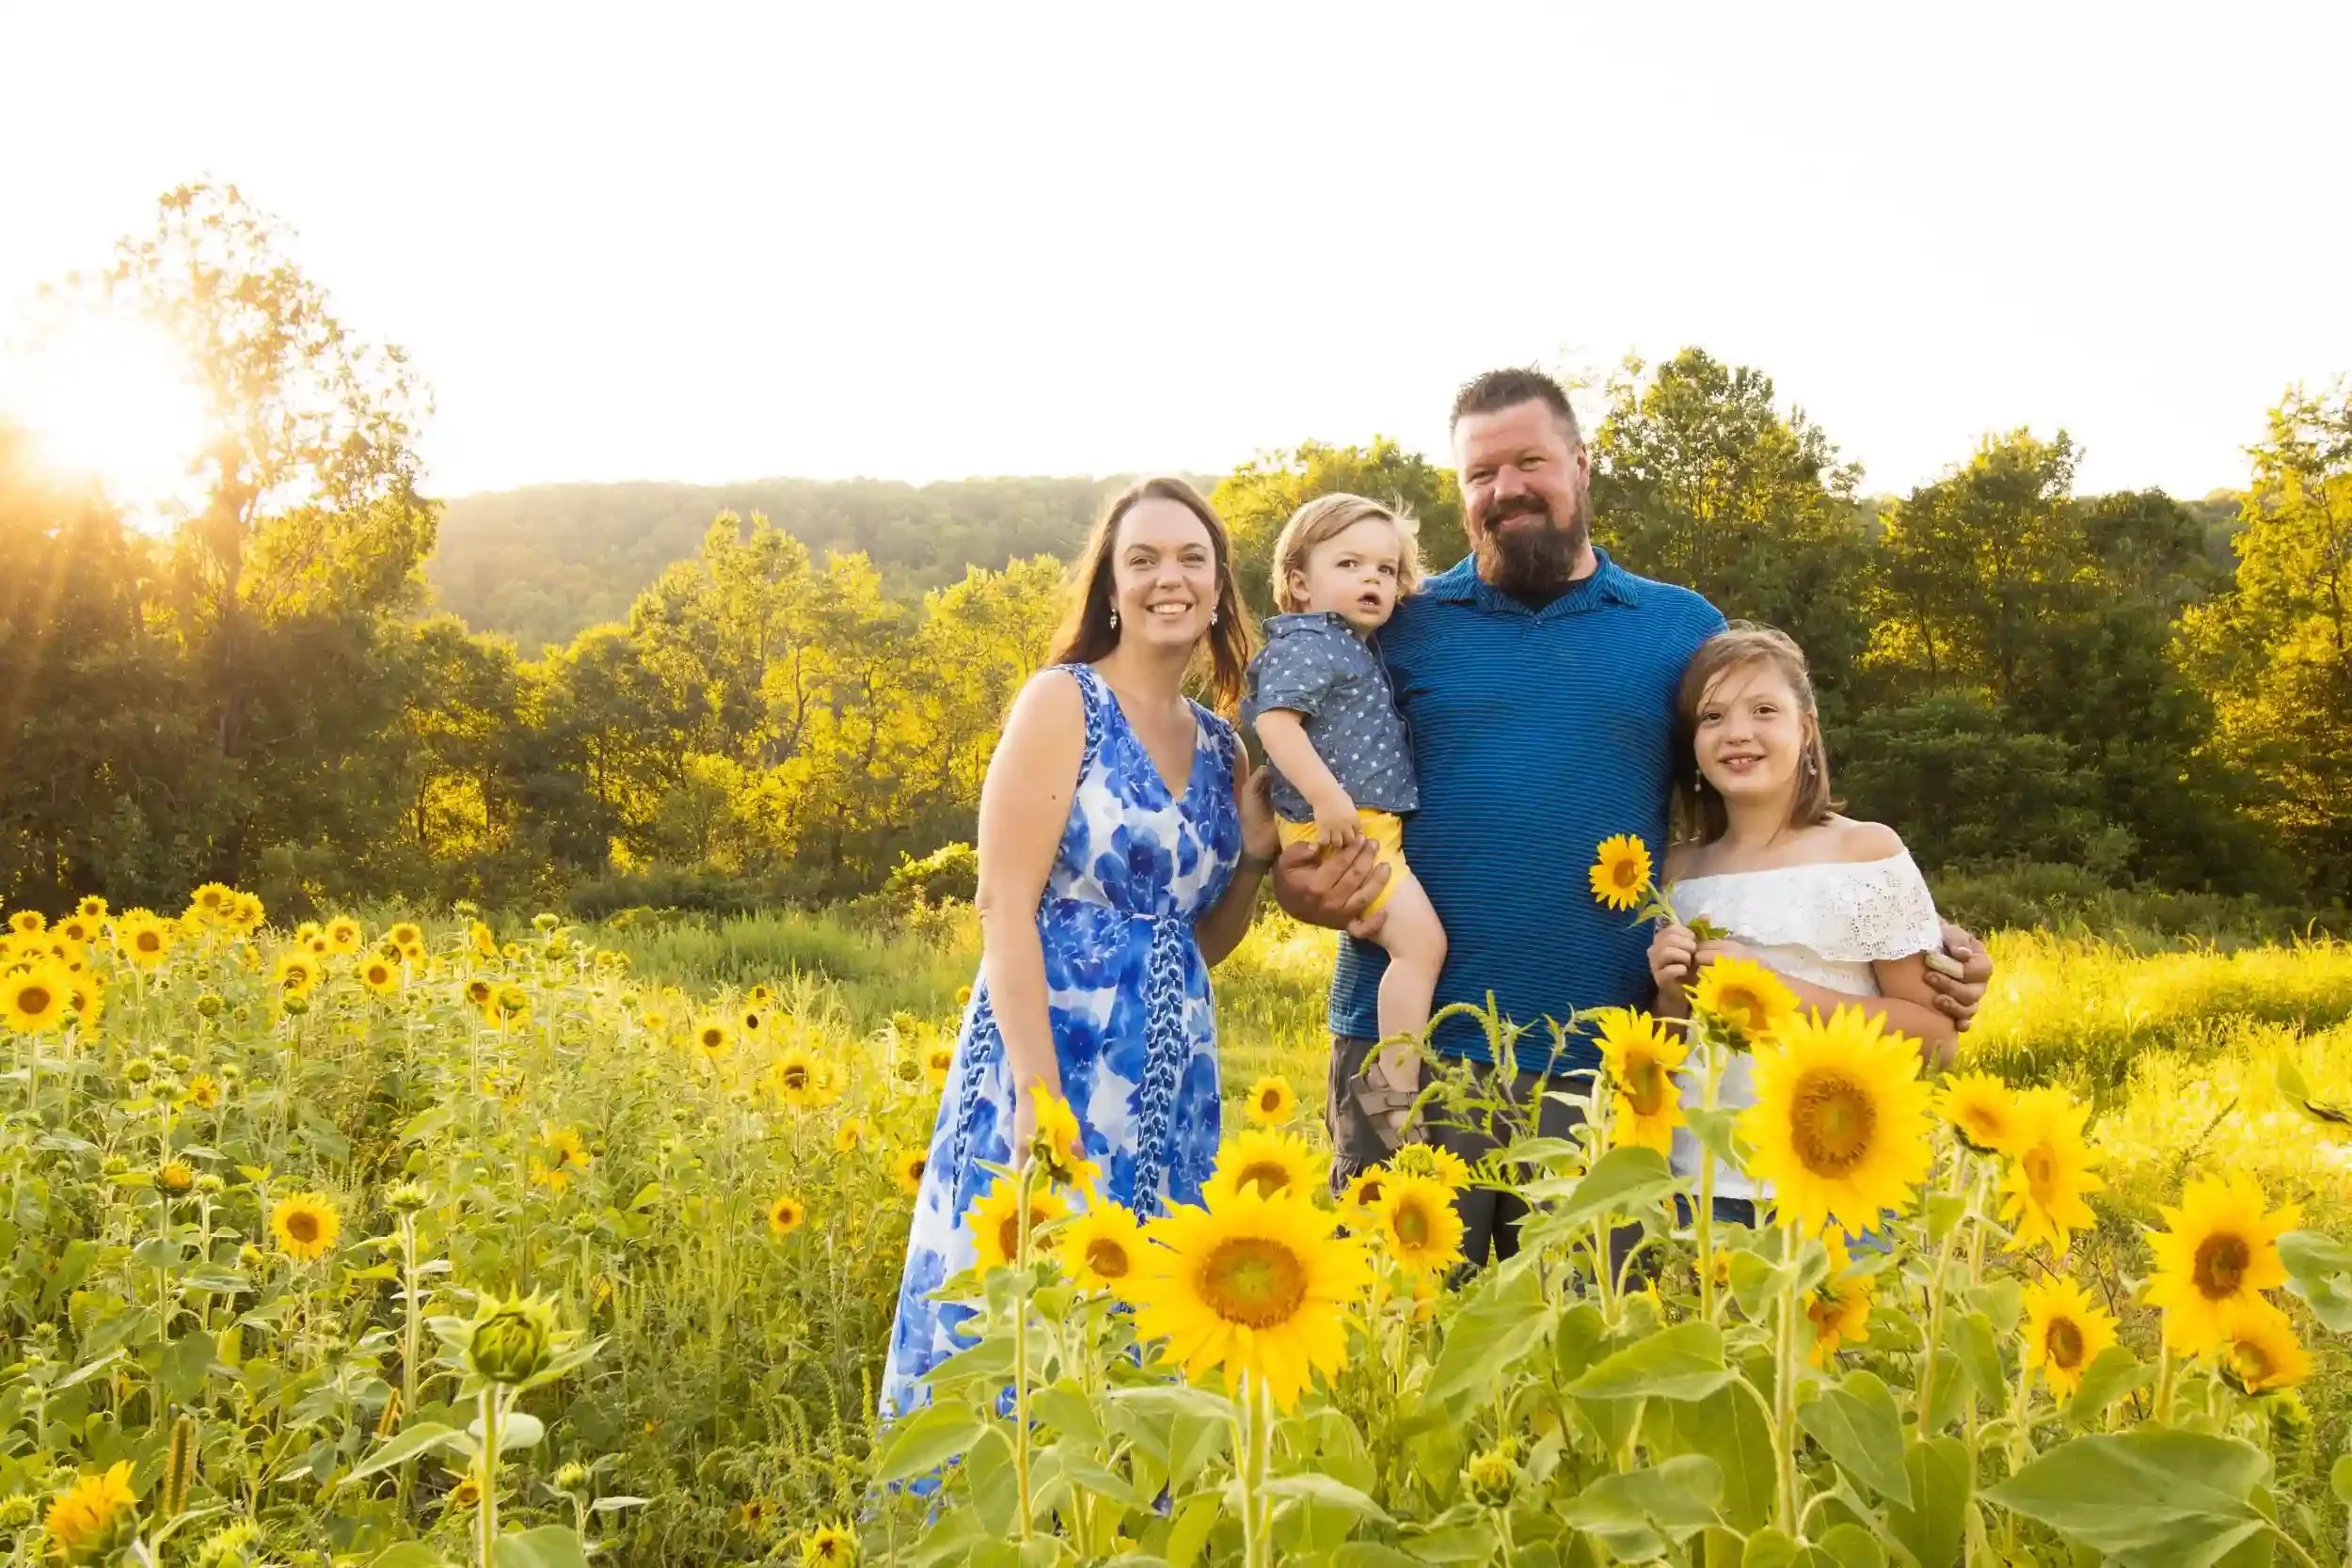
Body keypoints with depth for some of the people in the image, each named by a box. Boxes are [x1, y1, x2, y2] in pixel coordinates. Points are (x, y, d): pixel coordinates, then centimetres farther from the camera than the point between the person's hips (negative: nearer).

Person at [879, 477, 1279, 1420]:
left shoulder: (1221, 745, 12)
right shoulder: (1064, 701, -6)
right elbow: (1003, 905, -14)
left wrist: (1253, 856, 1)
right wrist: (1040, 1090, -21)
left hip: (1170, 1088, 6)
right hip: (1054, 1062, -6)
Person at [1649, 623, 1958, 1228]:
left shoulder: (1868, 851, -6)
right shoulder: (1677, 870, 3)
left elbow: (1938, 1039, -7)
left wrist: (1783, 991, -18)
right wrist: (1673, 997, -10)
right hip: (1701, 1184, 3)